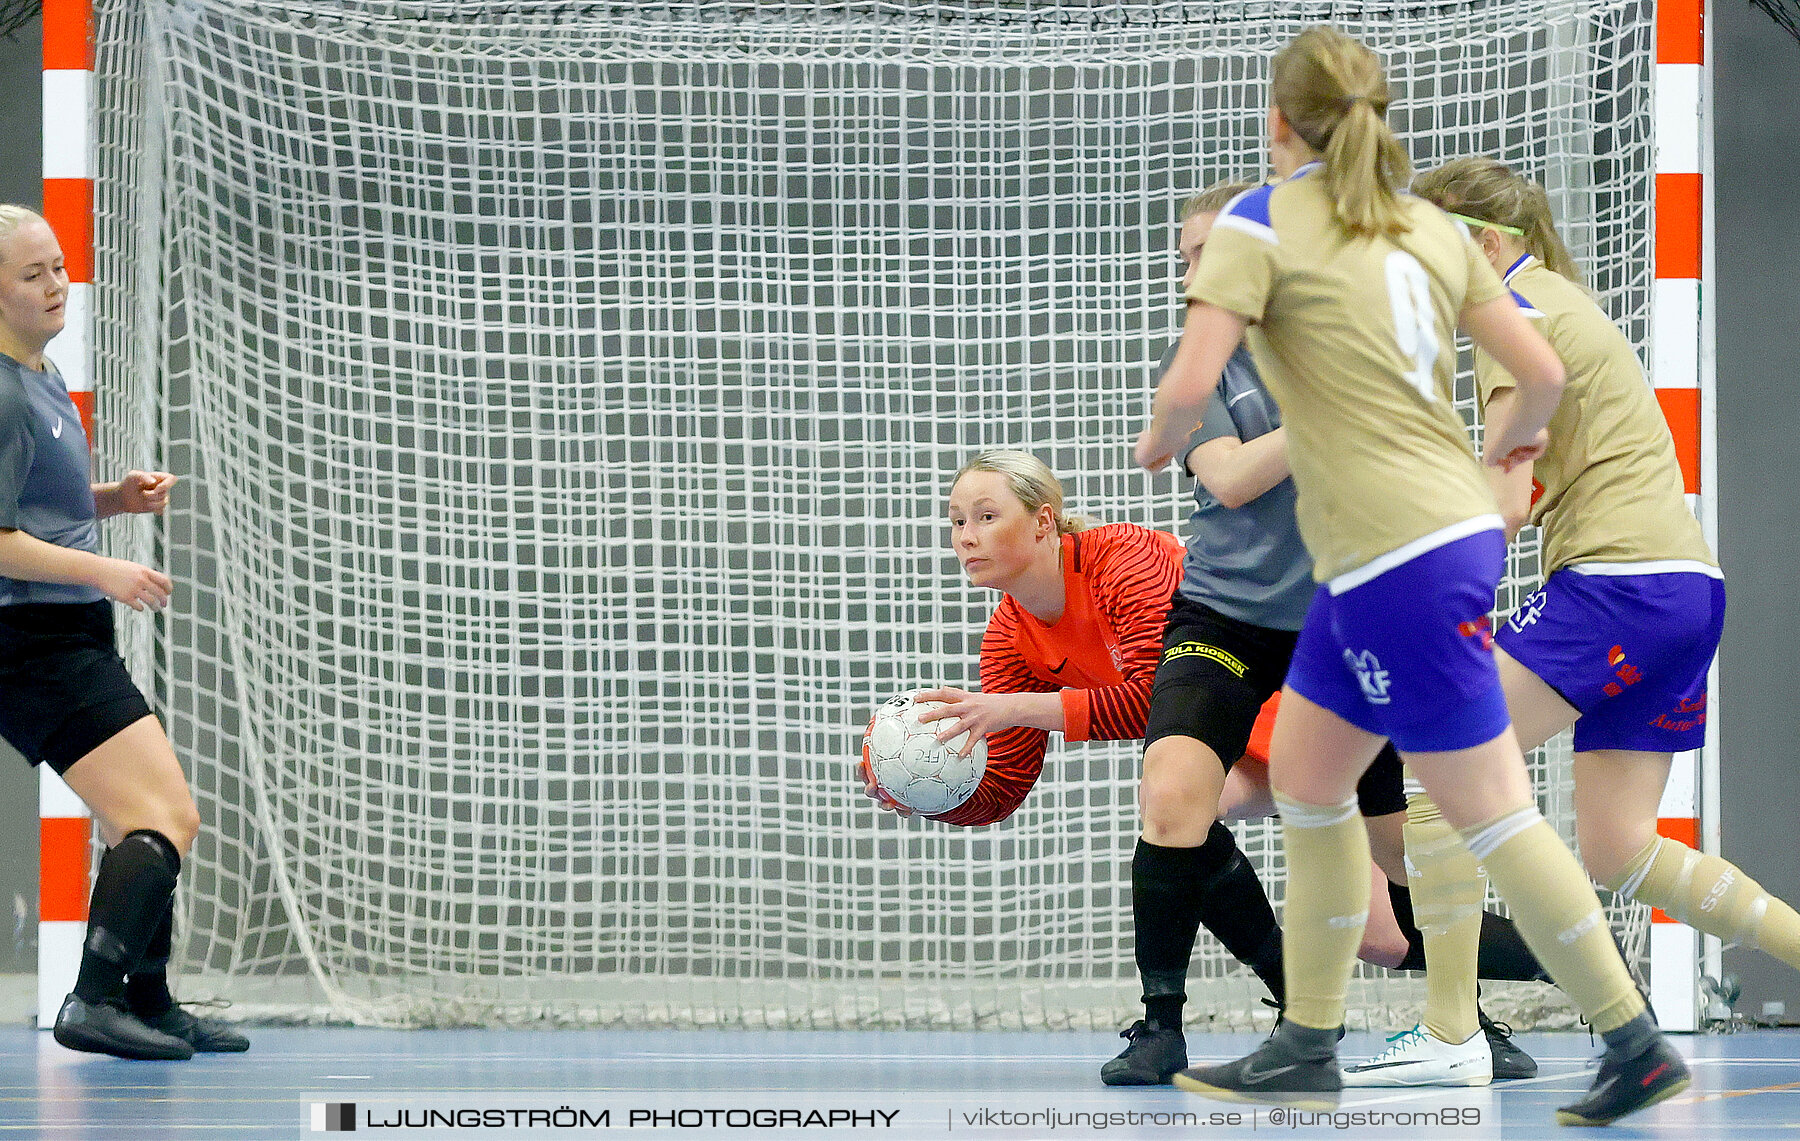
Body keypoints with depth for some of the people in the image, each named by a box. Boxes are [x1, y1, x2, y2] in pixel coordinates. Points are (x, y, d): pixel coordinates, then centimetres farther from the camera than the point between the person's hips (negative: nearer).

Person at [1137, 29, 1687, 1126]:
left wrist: (1161, 443, 6)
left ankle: (1637, 1045, -3)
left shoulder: (1261, 222, -7)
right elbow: (1543, 371, 9)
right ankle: (1308, 1048, 21)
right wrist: (1520, 432, 31)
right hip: (1456, 524, 8)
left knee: (1490, 811, -4)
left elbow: (1191, 384, -16)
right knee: (1305, 778, 17)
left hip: (1398, 560, -8)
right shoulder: (1430, 225, 10)